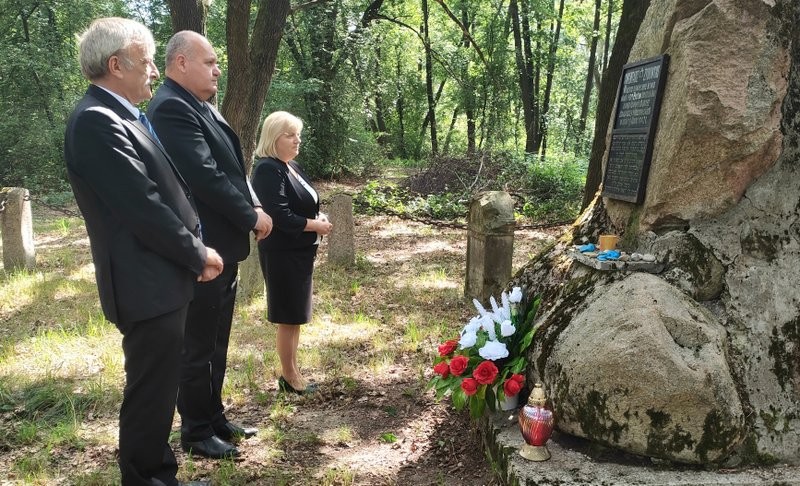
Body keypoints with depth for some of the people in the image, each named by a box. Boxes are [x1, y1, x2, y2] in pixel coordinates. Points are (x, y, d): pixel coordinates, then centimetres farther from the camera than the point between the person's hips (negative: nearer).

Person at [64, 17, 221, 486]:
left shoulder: (121, 117, 13)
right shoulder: (97, 121, -19)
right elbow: (144, 207, -23)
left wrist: (195, 250, 6)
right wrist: (198, 254, -11)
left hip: (163, 279, 10)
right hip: (147, 285, -10)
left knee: (159, 388, 20)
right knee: (149, 392, 3)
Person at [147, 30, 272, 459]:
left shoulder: (202, 107, 13)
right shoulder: (171, 108, -18)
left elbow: (230, 166, 14)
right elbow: (206, 177, -25)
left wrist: (253, 206, -2)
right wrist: (251, 216, -13)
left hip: (221, 246, 10)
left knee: (216, 343, 19)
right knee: (198, 347, 5)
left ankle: (214, 417, 34)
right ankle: (196, 432, 21)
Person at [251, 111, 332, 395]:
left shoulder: (292, 166, 11)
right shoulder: (268, 170, -17)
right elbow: (281, 216, -24)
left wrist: (319, 218, 1)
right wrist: (316, 226, -14)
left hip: (299, 251, 9)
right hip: (283, 254, -9)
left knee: (295, 316, 15)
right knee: (289, 318, 0)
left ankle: (291, 372, 27)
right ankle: (289, 377, 13)